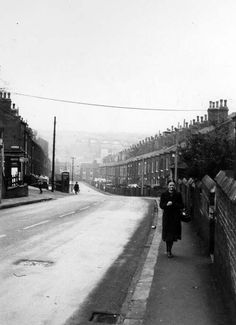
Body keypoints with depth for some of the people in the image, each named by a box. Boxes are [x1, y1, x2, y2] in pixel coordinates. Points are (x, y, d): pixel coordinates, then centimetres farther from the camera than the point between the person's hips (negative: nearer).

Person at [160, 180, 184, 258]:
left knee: (173, 234, 3)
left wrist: (173, 204, -15)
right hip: (167, 216, -1)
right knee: (167, 234, -3)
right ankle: (168, 251, 10)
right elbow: (161, 205, 0)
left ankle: (169, 250, 20)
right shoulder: (164, 195, 3)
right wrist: (166, 204, -20)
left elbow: (182, 206, 0)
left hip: (175, 217, 1)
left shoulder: (178, 195, 3)